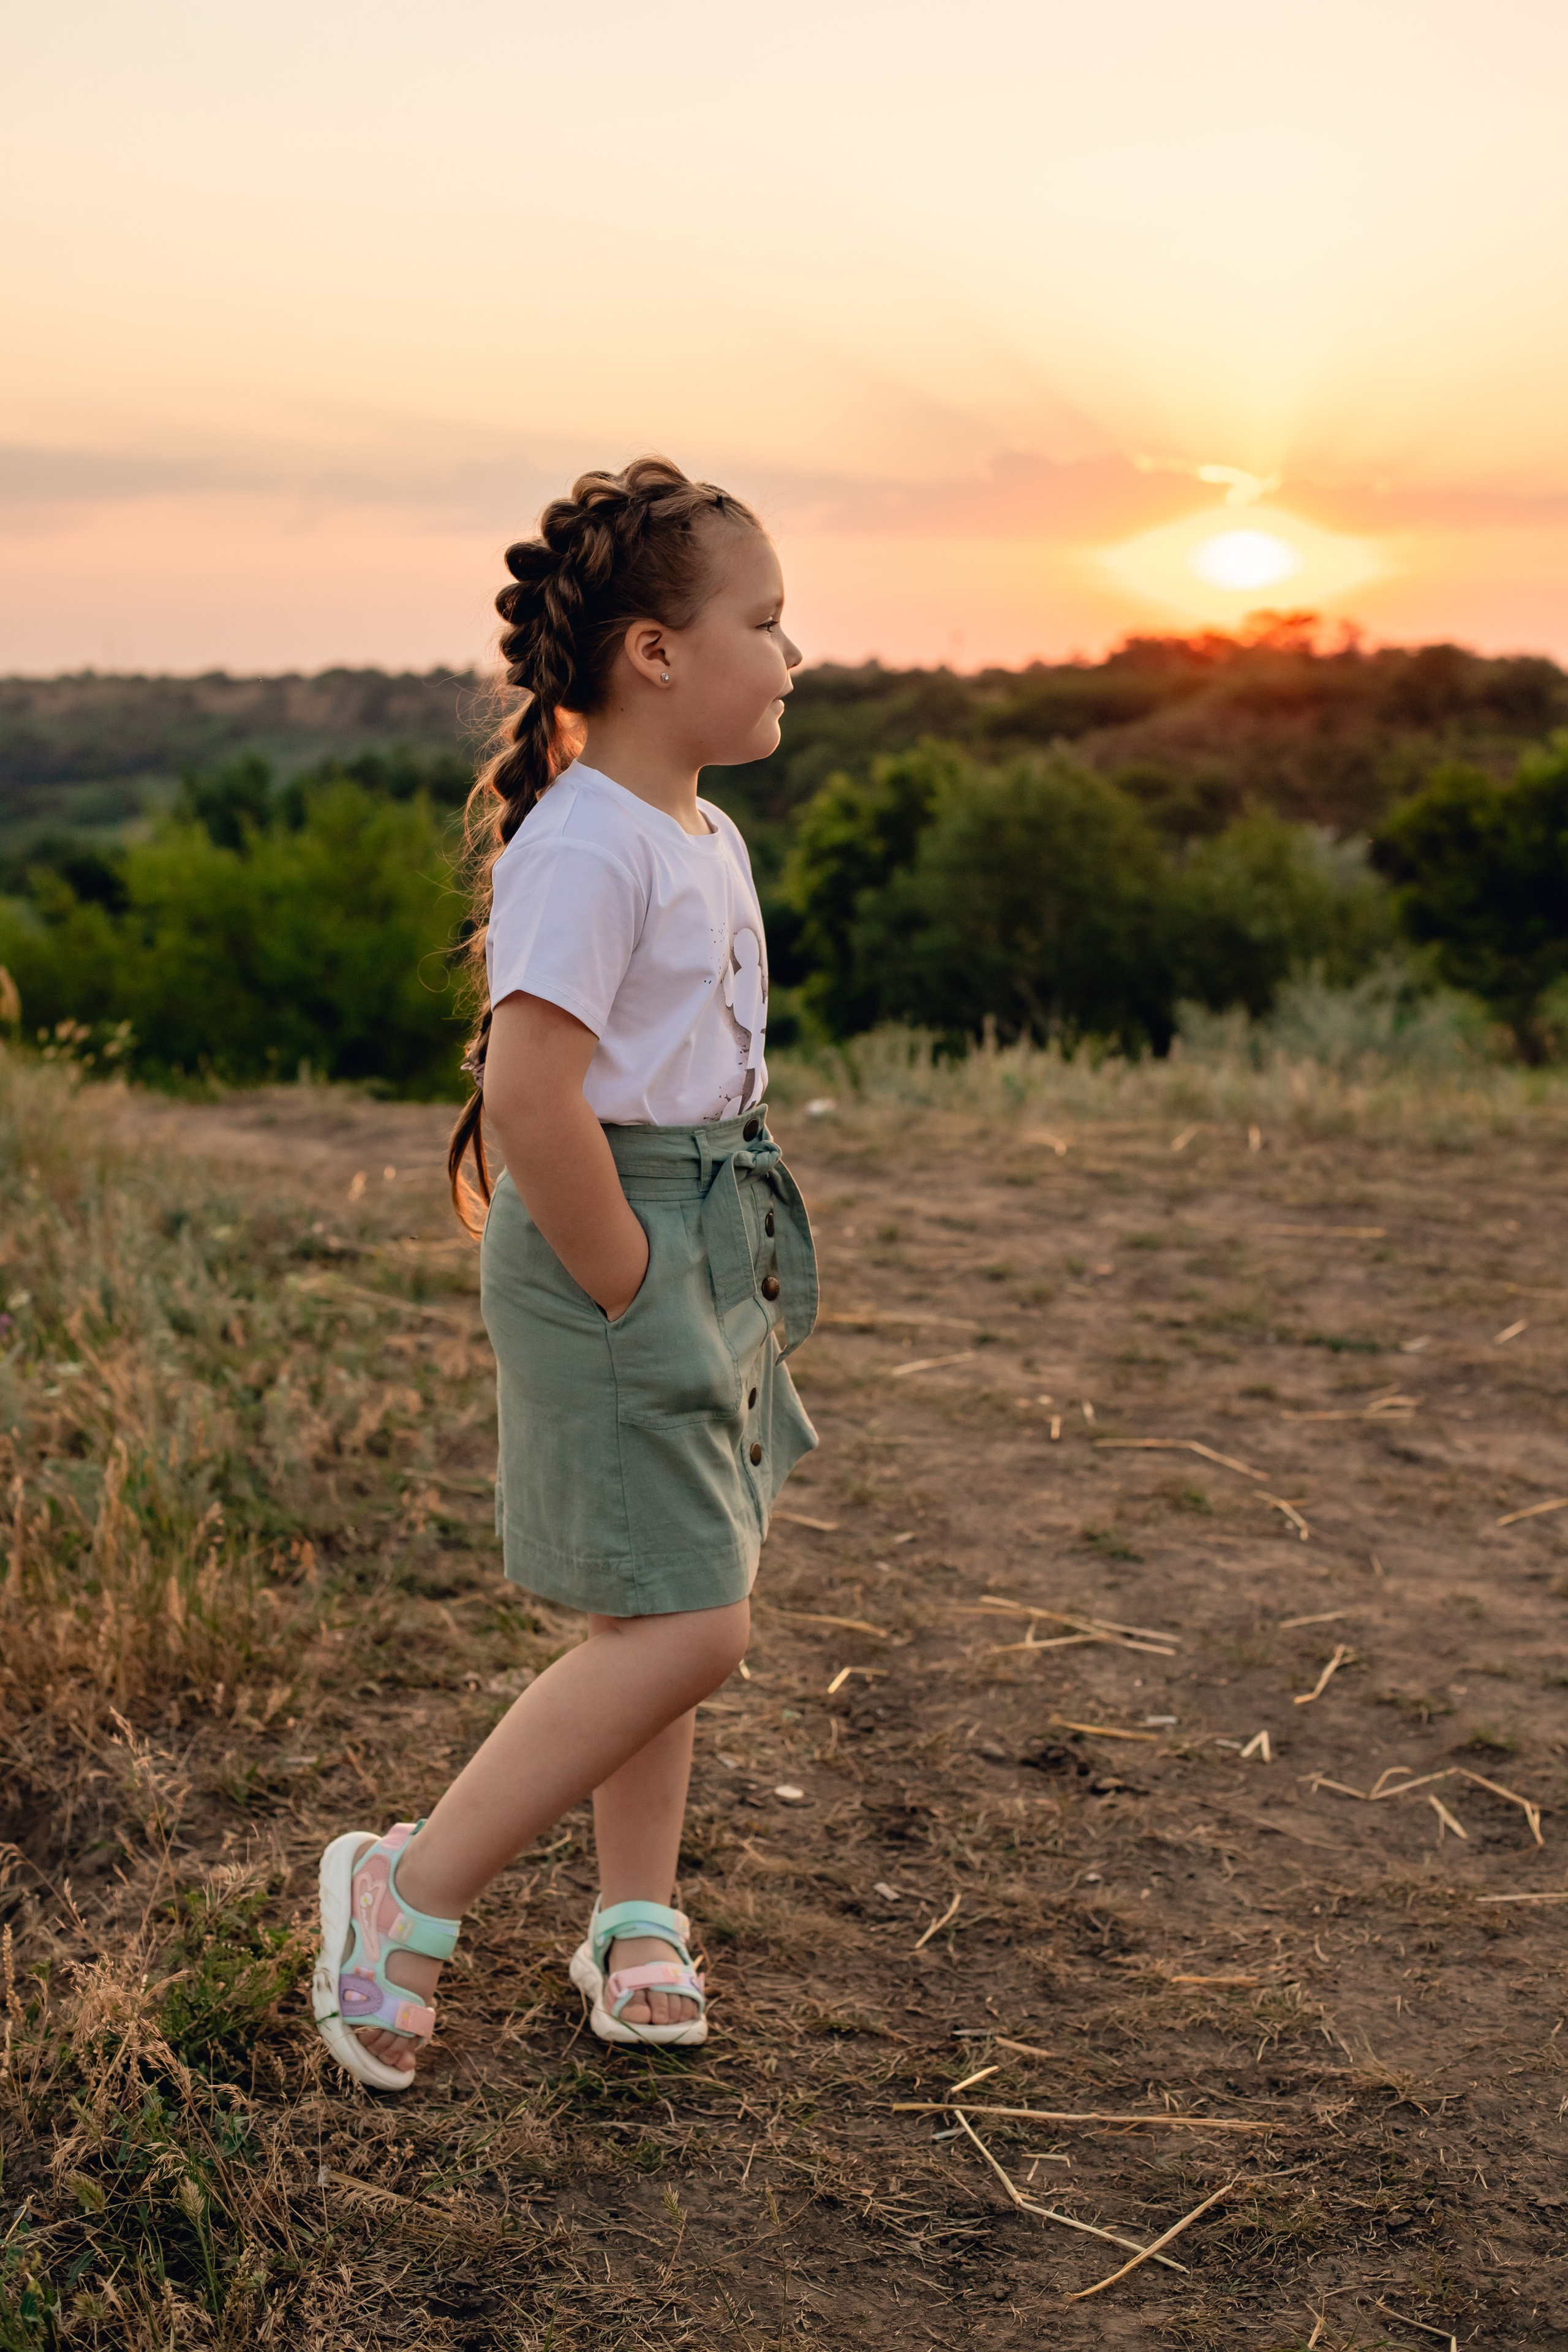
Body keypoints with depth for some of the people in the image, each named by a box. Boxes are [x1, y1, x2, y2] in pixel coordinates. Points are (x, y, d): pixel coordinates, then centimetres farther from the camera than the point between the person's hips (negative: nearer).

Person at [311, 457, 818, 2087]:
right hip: (608, 1241, -9)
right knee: (685, 1623, -9)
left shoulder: (703, 836, 12)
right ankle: (406, 1894, 4)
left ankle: (634, 1921, 27)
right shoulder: (585, 845, -19)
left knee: (660, 1611, 14)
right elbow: (529, 1096, -28)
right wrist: (626, 1283, -19)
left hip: (709, 1237, 9)